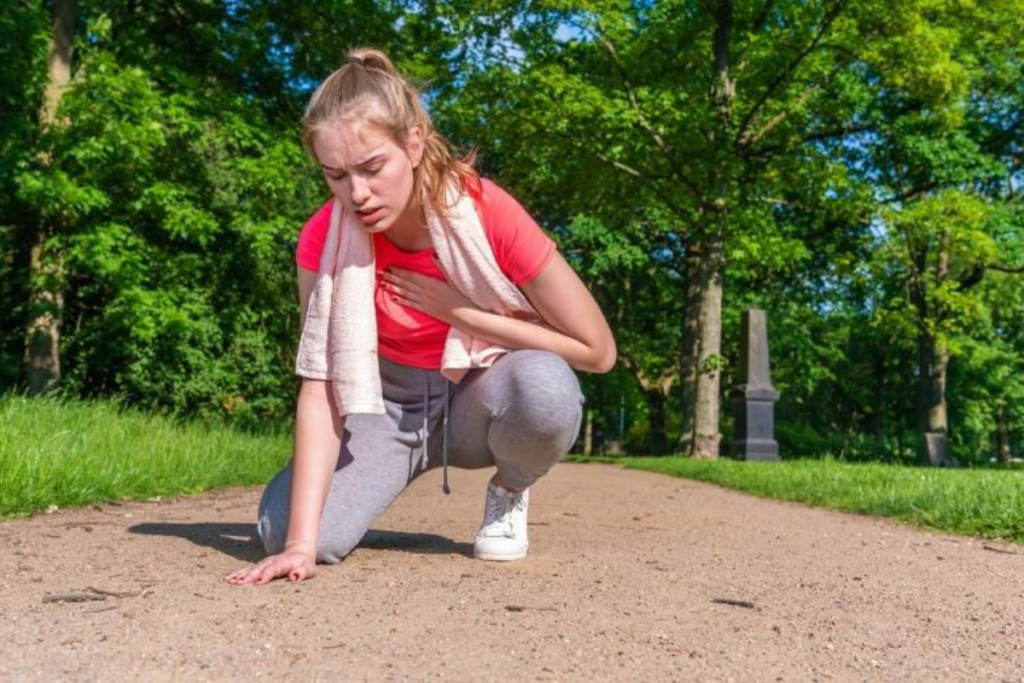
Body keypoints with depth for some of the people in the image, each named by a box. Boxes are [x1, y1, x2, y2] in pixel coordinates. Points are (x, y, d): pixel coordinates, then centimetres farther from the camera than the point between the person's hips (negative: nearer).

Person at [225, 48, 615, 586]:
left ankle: (509, 491, -2)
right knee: (281, 529, -21)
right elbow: (320, 387, -23)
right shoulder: (324, 237, -18)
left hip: (481, 402, -1)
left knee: (544, 385, -37)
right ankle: (384, 468, 11)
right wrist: (300, 543, -31)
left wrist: (459, 310, -24)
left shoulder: (489, 215, -25)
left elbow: (598, 350, -21)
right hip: (389, 407, 1)